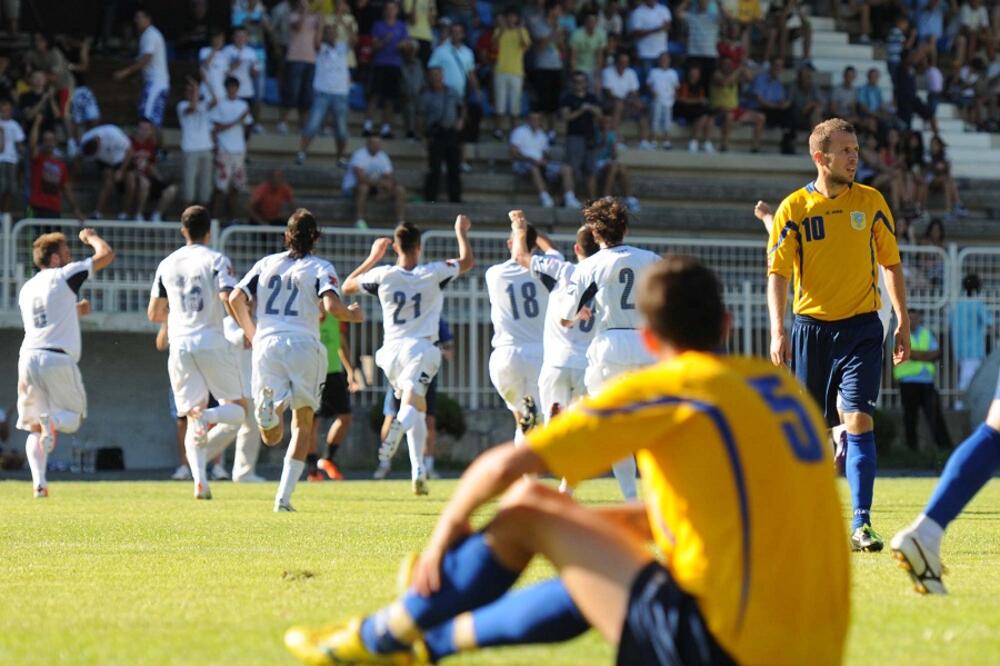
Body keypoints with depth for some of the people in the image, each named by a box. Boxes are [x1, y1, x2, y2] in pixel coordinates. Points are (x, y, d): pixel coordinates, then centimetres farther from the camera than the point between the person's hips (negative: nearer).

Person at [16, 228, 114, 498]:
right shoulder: (65, 276, 2)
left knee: (34, 429, 11)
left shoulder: (26, 290, 19)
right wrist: (90, 237, 22)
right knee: (73, 419, 8)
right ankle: (52, 420, -27)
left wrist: (75, 312, 34)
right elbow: (106, 254, 5)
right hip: (58, 360, -5)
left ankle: (38, 480, -10)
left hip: (28, 357, 5)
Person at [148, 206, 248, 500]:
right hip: (213, 344, -3)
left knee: (193, 417, 6)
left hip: (180, 347, 3)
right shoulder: (216, 260, -2)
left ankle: (199, 478, -16)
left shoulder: (167, 264, 12)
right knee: (238, 408, 8)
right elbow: (229, 298, -16)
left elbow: (153, 313, 16)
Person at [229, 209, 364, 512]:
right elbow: (332, 306, -11)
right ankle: (284, 497, 4)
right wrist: (352, 314, 11)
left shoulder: (266, 263, 16)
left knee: (272, 438, -2)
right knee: (303, 423, 15)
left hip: (266, 344, 2)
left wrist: (251, 333, 24)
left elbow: (236, 299, 9)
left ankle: (269, 405, -38)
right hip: (303, 345, -2)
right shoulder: (320, 268, 5)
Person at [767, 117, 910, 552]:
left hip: (861, 327, 0)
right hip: (811, 327, 0)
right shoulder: (794, 208, -1)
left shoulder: (871, 202, 4)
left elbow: (891, 264, 11)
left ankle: (861, 525, -16)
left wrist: (903, 324, 8)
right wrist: (777, 331, -14)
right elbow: (777, 273, -3)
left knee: (858, 419, -14)